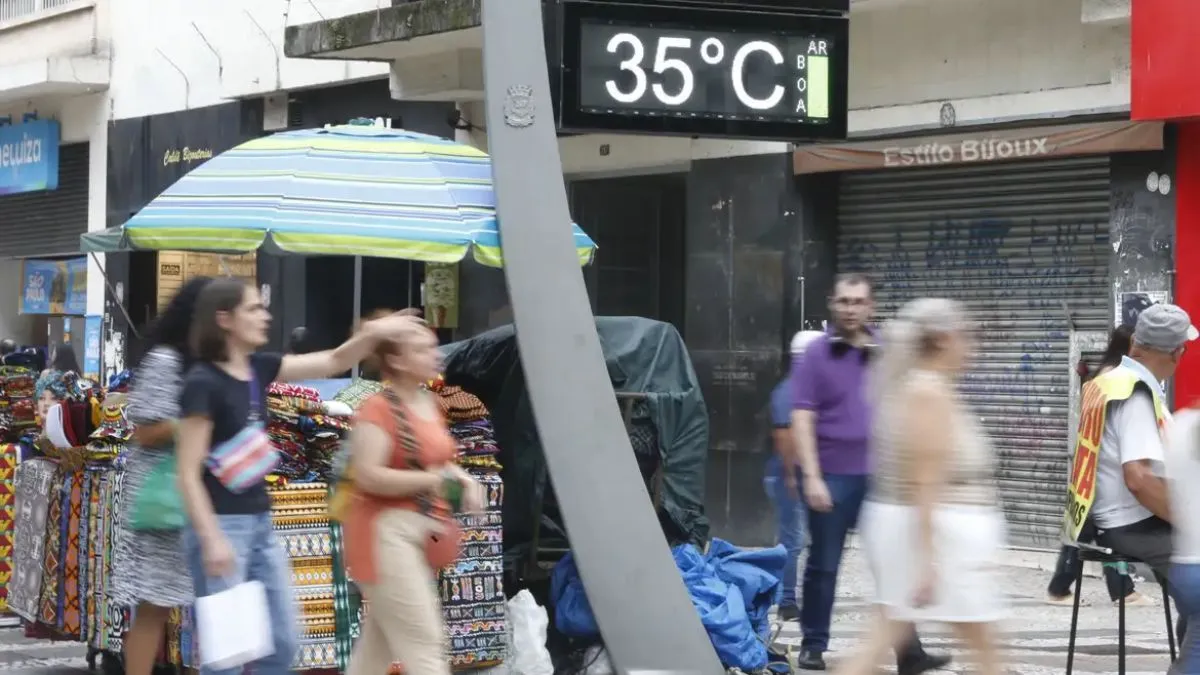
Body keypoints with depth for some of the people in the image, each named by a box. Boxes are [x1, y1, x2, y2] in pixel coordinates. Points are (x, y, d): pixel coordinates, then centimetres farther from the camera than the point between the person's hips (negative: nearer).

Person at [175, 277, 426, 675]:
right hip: (221, 524, -9)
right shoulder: (203, 383, -15)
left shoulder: (259, 369, 7)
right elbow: (188, 474, -16)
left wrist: (371, 334, -7)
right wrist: (211, 539, -20)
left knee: (282, 643, 11)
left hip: (260, 522, 9)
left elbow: (333, 363, 11)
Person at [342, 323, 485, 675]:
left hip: (421, 531, 9)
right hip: (386, 530, -9)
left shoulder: (430, 404, 10)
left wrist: (463, 479, 3)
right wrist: (435, 480, -23)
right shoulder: (378, 409, -16)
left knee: (382, 637, 17)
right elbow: (368, 475, -24)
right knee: (424, 639, -9)